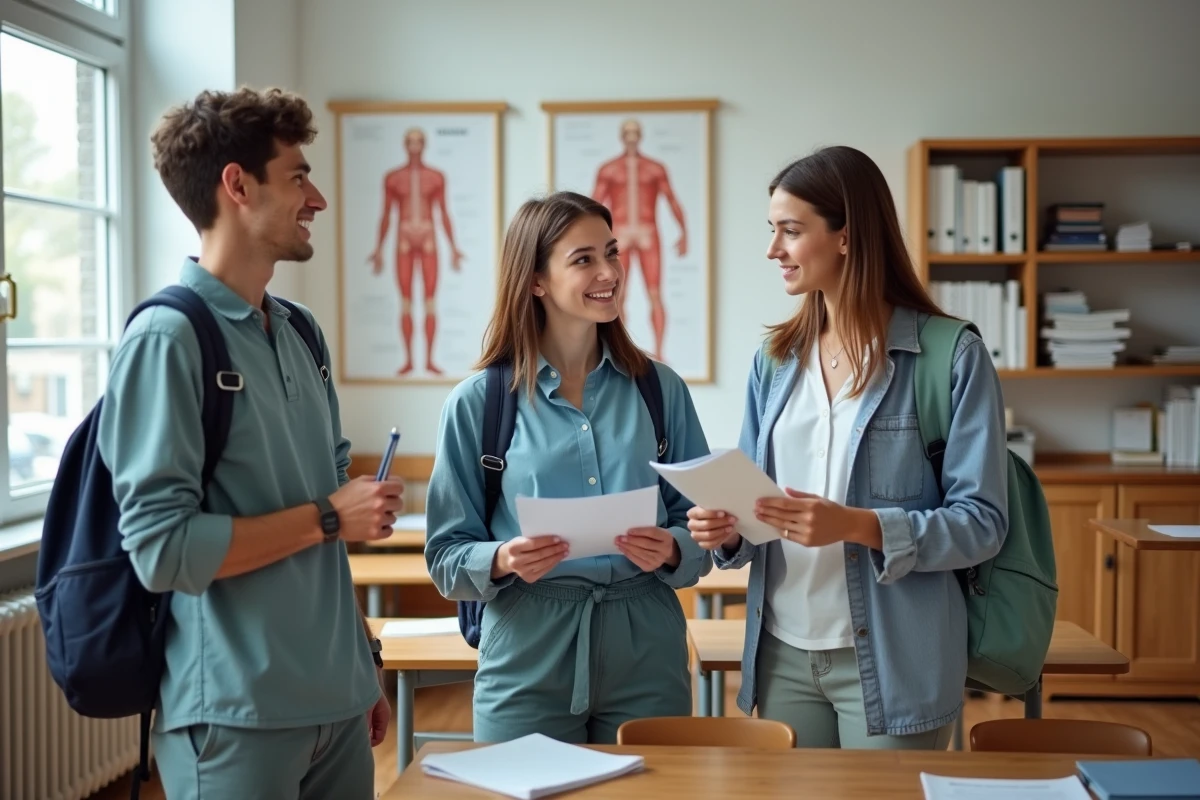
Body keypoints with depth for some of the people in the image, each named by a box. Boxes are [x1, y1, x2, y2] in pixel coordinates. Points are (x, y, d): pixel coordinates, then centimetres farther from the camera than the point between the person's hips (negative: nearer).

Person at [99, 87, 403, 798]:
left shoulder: (301, 333, 11)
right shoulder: (168, 339, -13)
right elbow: (162, 548, -19)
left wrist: (366, 664, 15)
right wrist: (327, 518, -13)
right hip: (238, 715, -7)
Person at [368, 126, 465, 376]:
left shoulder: (436, 176, 3)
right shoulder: (392, 177, 3)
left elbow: (443, 214, 4)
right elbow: (386, 215, 5)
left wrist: (453, 248, 1)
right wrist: (378, 249, 3)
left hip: (429, 242, 0)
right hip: (403, 243, 0)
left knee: (430, 303, -1)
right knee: (406, 304, 1)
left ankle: (429, 360, 6)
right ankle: (408, 360, 8)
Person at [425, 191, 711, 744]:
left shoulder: (660, 389, 5)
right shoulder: (478, 402, -1)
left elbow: (700, 525, 8)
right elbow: (446, 556, 0)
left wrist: (672, 552, -13)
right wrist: (502, 561, -19)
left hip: (646, 657, 2)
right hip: (528, 661, -2)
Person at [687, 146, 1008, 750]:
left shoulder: (952, 357, -8)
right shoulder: (775, 359, 8)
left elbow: (981, 522, -12)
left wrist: (857, 525, -25)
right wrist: (729, 530, -10)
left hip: (891, 661, -4)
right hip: (784, 654, 5)